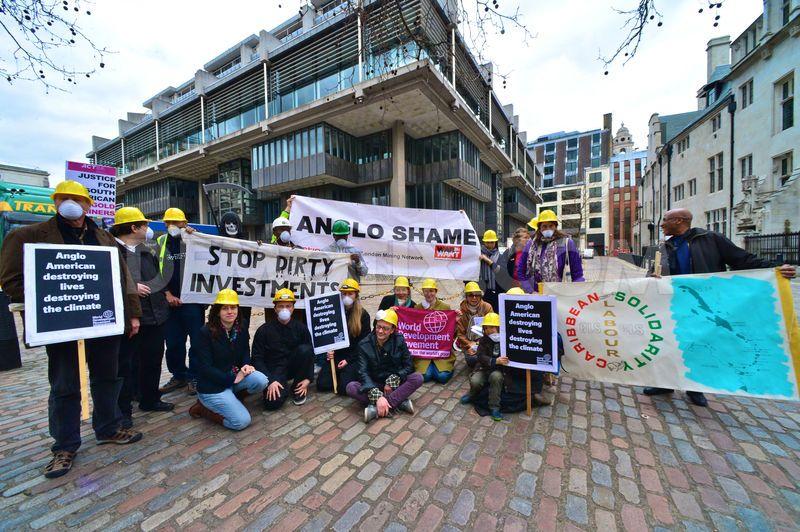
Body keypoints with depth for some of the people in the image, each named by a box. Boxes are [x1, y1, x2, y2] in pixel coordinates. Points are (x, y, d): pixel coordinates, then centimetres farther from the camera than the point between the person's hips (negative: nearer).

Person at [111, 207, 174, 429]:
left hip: (154, 316, 8)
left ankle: (150, 400, 33)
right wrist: (131, 287, -23)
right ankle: (123, 410, 20)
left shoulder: (146, 251, 14)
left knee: (153, 360, 17)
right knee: (125, 364, 5)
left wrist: (165, 293, 16)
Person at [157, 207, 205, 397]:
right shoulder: (160, 242, 11)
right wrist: (167, 294, 0)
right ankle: (179, 375, 27)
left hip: (192, 300, -4)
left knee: (197, 340, 1)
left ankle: (194, 377, 14)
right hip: (170, 301, 4)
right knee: (172, 342, 12)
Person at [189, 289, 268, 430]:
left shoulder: (241, 330, -1)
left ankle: (231, 399, 5)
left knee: (260, 380, -24)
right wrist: (232, 378, -18)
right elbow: (205, 368, -17)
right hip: (212, 386, -5)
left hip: (234, 377, 5)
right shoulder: (206, 332, -17)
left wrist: (246, 365, -14)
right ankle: (203, 407, 8)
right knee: (242, 421, -16)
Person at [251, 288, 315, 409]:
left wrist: (308, 378, -13)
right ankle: (283, 387, 10)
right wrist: (270, 381, -20)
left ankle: (297, 388, -6)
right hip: (274, 369, -2)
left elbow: (310, 354, -3)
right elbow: (257, 358, -9)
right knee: (273, 402, -28)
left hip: (294, 366, 2)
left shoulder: (301, 328, -4)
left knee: (305, 349, -27)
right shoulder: (264, 330, -7)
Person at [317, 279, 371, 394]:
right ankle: (339, 374, 19)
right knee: (321, 384, -11)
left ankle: (348, 373, 14)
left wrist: (348, 360, -11)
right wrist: (329, 350, -10)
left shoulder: (363, 315, -3)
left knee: (343, 387, -19)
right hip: (336, 355, 3)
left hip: (353, 357, -3)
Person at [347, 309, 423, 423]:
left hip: (395, 384, 1)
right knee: (351, 387, -28)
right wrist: (377, 396, -35)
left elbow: (408, 366, -5)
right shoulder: (364, 345, -12)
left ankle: (376, 409, -32)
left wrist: (392, 382, -21)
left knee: (417, 378, -27)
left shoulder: (399, 341, -8)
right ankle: (399, 402, -29)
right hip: (374, 384, 0)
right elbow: (363, 372, -20)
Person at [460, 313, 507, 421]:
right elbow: (480, 356, -12)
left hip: (498, 370, -1)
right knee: (475, 381, -26)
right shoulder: (484, 340, 2)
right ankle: (473, 394, 11)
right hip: (483, 368, 2)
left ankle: (494, 407, -20)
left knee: (496, 376, -35)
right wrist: (495, 361, -28)